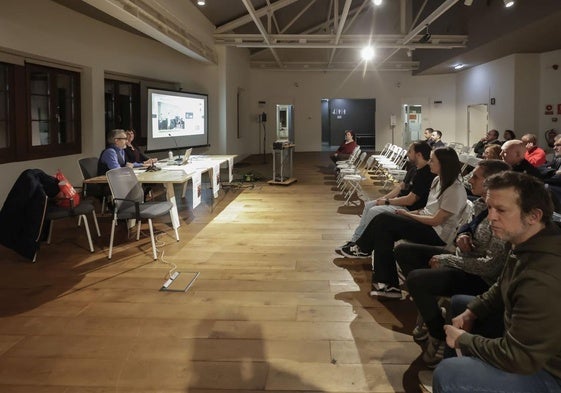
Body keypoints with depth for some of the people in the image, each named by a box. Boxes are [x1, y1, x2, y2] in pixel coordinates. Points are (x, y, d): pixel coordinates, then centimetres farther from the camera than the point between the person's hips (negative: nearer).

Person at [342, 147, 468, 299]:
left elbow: (436, 220, -18)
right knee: (384, 231, -15)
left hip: (437, 235, -9)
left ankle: (363, 249, 4)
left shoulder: (455, 190, -17)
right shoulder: (438, 180, 11)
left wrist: (407, 214, -8)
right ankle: (387, 285, -14)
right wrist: (411, 213, 0)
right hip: (426, 223, 9)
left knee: (383, 220, -18)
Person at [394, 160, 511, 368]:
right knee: (403, 250, 6)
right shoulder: (481, 204, 1)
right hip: (462, 259, 10)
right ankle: (429, 313, 12)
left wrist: (445, 260, -19)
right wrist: (462, 234, -5)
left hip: (480, 278, -10)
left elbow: (492, 265, -28)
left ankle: (439, 337, -5)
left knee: (415, 278, -29)